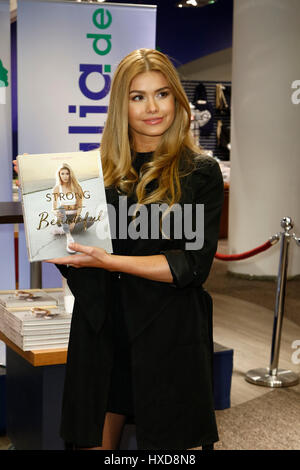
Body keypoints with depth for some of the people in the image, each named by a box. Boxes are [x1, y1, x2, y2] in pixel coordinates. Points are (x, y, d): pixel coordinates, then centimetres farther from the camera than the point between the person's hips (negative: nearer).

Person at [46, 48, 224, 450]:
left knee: (165, 445, 8)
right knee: (90, 441, 10)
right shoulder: (102, 170, 7)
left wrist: (109, 261, -18)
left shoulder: (199, 172, -3)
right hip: (100, 331, 3)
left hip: (168, 339, -3)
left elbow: (193, 266, -11)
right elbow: (75, 259, 12)